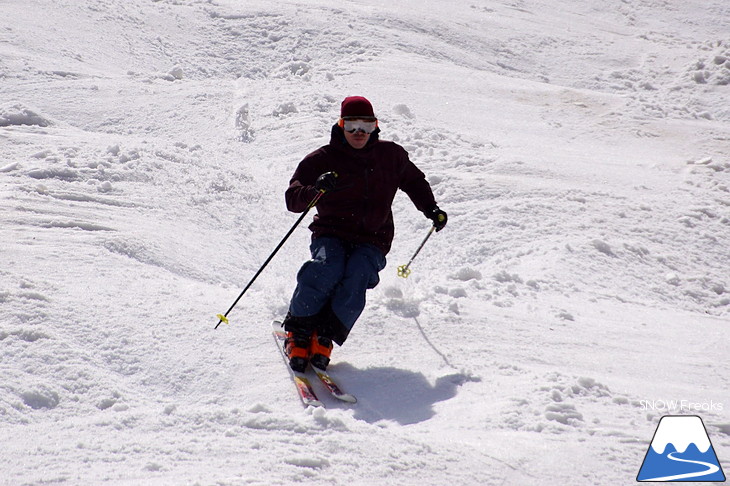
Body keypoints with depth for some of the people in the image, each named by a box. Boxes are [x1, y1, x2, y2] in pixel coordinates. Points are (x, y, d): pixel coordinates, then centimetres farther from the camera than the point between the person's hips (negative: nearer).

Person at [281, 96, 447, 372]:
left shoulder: (391, 155, 10)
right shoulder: (322, 159, 1)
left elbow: (414, 181, 30)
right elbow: (293, 199, -6)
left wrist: (431, 209, 18)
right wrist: (316, 190, -26)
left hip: (372, 241, 1)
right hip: (331, 235, -1)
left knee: (356, 279, -31)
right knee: (326, 270, -33)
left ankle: (324, 339, -24)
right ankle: (298, 332, -16)